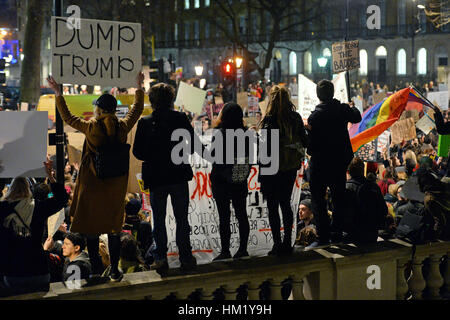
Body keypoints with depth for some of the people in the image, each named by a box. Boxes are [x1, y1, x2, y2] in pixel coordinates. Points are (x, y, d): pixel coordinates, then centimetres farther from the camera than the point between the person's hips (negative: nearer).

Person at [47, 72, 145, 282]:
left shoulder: (91, 127, -12)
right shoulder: (122, 127, -5)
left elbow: (67, 117, 3)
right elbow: (137, 109, 13)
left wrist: (58, 94, 12)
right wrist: (139, 88, 28)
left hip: (92, 184, -2)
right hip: (116, 185, 3)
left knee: (91, 226, 9)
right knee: (113, 226, 10)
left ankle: (96, 268, 13)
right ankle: (114, 270, 12)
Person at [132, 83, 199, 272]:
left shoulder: (145, 123, -9)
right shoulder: (181, 119, -7)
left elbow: (137, 152, -7)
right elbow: (193, 146, -3)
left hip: (156, 177, -1)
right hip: (179, 175, 1)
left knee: (159, 219, 10)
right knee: (182, 219, 10)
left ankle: (160, 258, 7)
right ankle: (185, 258, 13)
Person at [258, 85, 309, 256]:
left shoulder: (270, 120, -16)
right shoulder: (295, 118, 0)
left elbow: (268, 146, -19)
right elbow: (305, 141, 5)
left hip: (273, 169, -5)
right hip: (291, 168, 5)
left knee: (273, 207, 3)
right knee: (286, 204, 16)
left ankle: (278, 245, 3)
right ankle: (287, 243, 19)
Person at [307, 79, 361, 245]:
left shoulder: (315, 116, -19)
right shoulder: (343, 110, -4)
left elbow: (312, 143, -19)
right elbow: (357, 118, 19)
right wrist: (352, 107, 38)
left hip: (320, 163, -4)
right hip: (340, 161, 5)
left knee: (318, 200, 4)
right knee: (338, 198, 15)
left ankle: (323, 237, 1)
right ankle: (337, 233, 19)